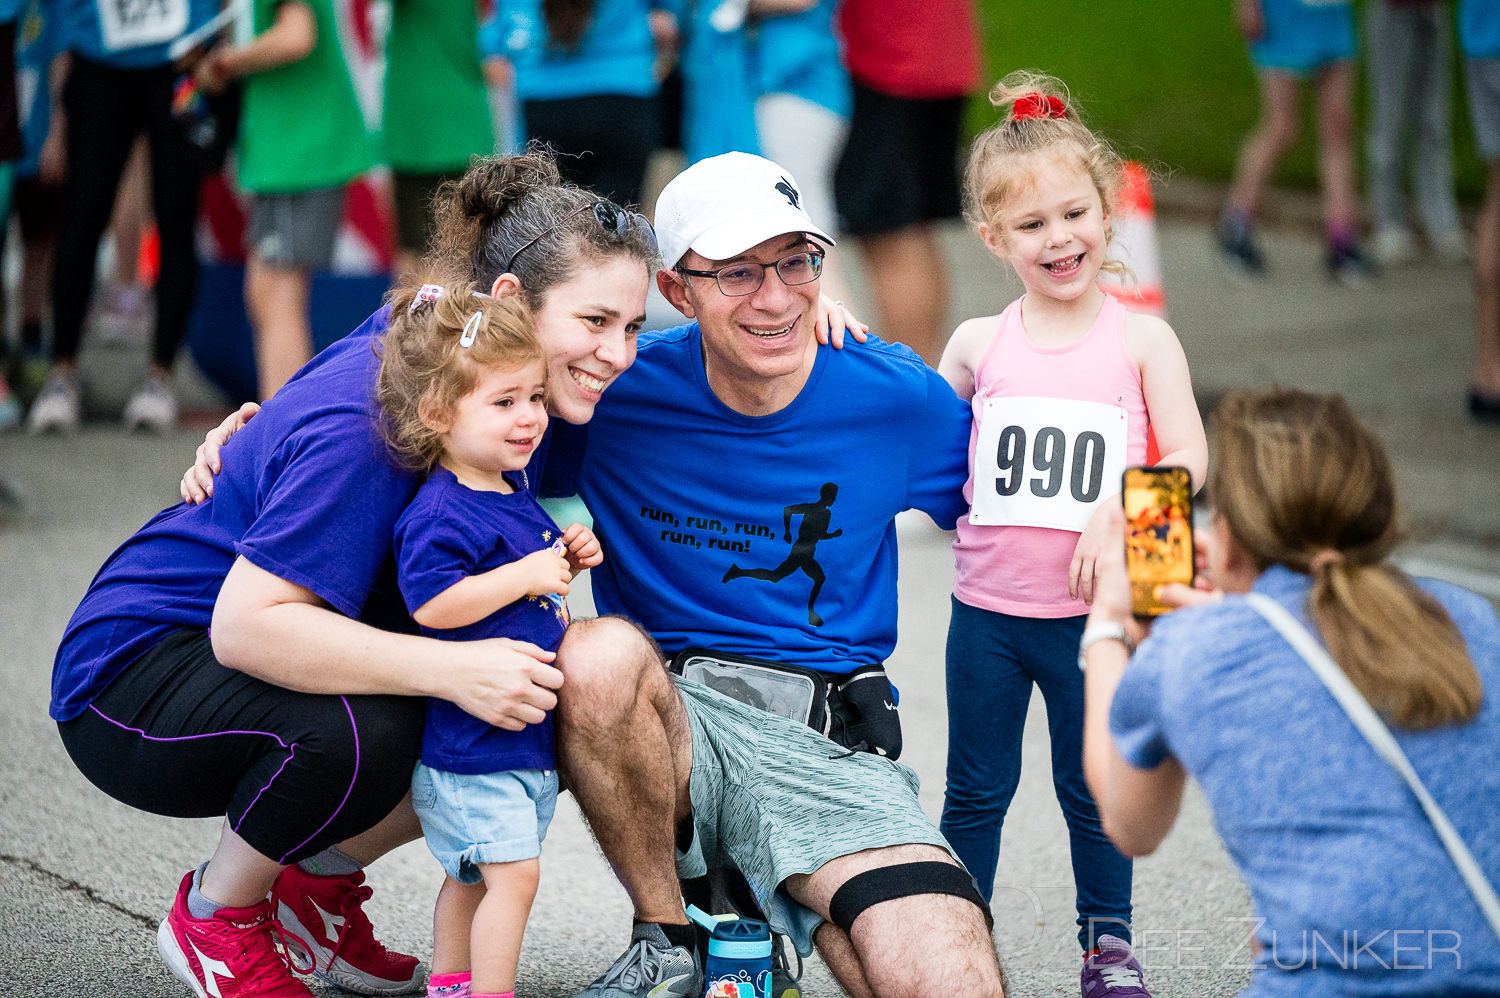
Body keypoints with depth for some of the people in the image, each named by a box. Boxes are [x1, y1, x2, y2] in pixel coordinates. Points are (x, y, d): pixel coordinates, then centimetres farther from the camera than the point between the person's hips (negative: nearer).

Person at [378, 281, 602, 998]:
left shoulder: (512, 490, 12)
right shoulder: (442, 514, -18)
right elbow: (432, 602, -28)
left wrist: (566, 558, 11)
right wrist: (526, 575, -24)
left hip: (525, 736, 9)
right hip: (472, 745, -9)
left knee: (473, 874, 18)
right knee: (512, 874, -10)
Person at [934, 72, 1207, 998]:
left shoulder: (1142, 339, -2)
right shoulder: (979, 344, 3)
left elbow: (1188, 458, -7)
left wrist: (1118, 510, -24)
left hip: (1093, 610, -1)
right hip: (987, 608, 2)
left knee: (1093, 788, 12)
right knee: (976, 791, 12)